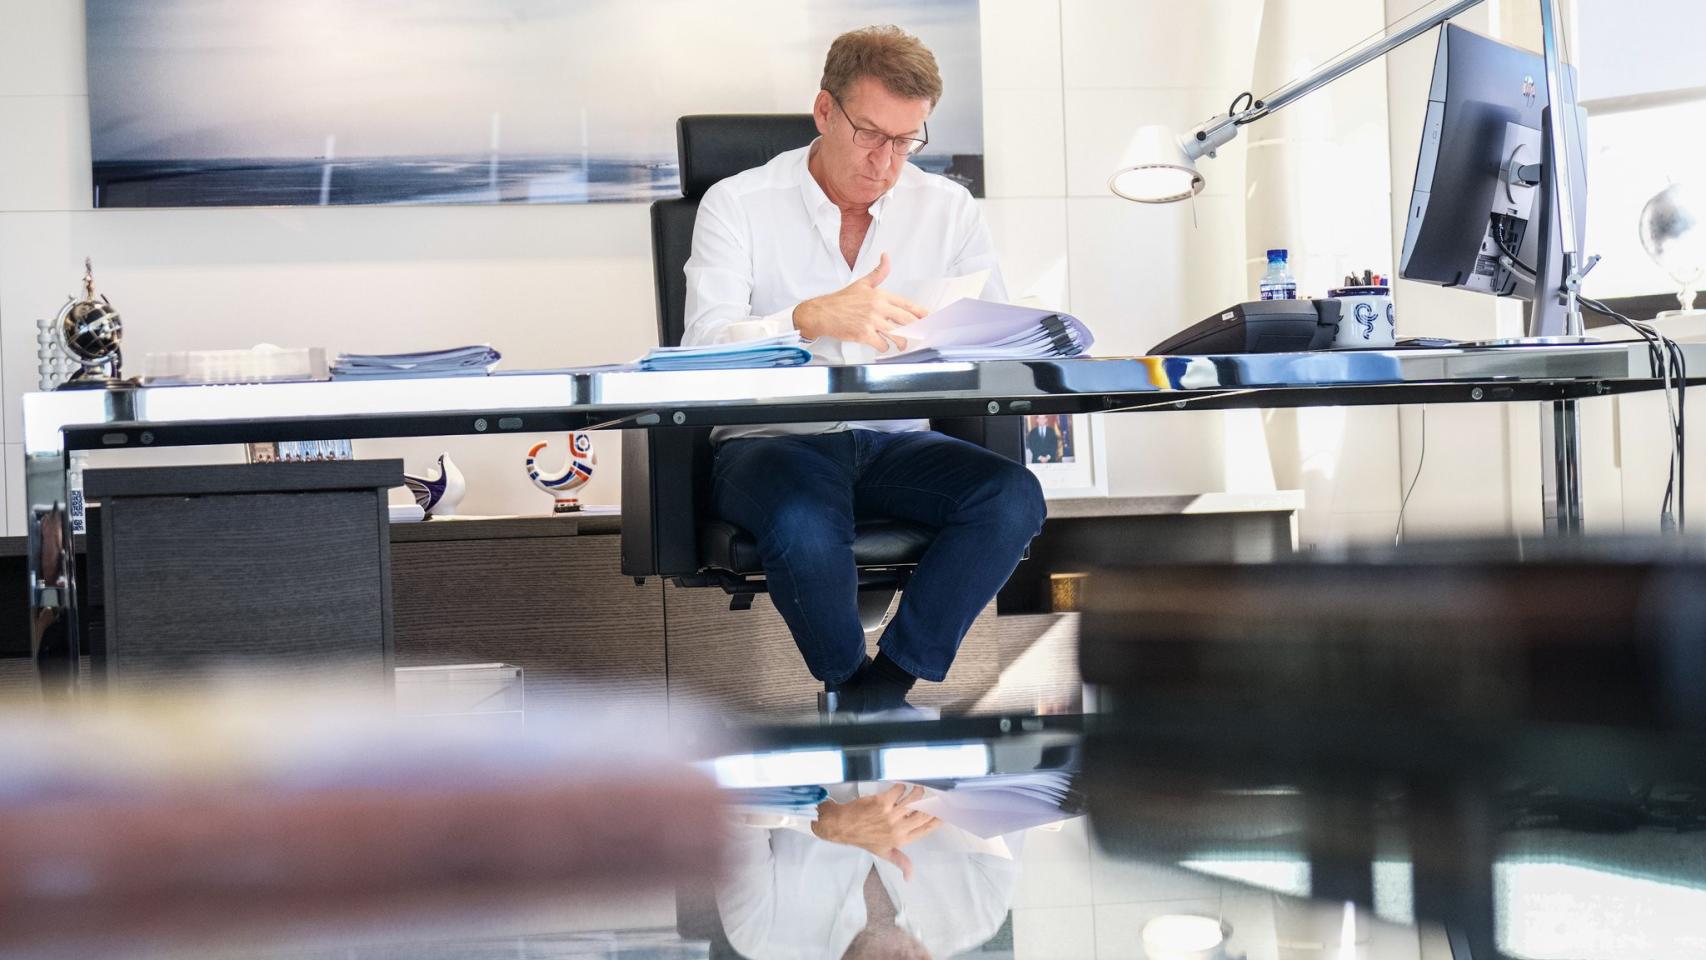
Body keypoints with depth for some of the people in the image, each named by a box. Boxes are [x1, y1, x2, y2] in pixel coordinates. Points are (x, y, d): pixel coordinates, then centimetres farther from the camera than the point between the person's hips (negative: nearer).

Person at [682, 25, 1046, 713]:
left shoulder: (947, 209, 9)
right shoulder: (737, 205, 0)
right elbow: (703, 348, -14)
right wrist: (813, 317, -33)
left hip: (896, 442, 3)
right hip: (773, 439, -3)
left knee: (1013, 497, -26)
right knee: (805, 524, -38)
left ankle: (872, 695, -17)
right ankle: (866, 696, -9)